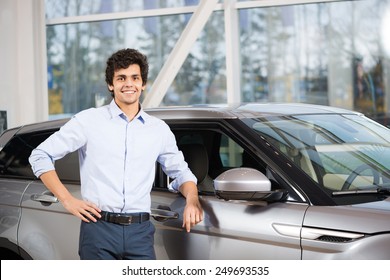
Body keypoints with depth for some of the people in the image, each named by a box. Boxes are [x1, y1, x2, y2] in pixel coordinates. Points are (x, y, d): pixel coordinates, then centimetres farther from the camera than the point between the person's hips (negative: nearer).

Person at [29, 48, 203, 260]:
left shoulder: (159, 130, 14)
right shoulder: (89, 121, 4)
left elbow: (180, 172, 25)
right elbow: (40, 155, 7)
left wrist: (192, 200, 3)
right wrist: (67, 200, -2)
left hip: (140, 233, 2)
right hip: (98, 228, -2)